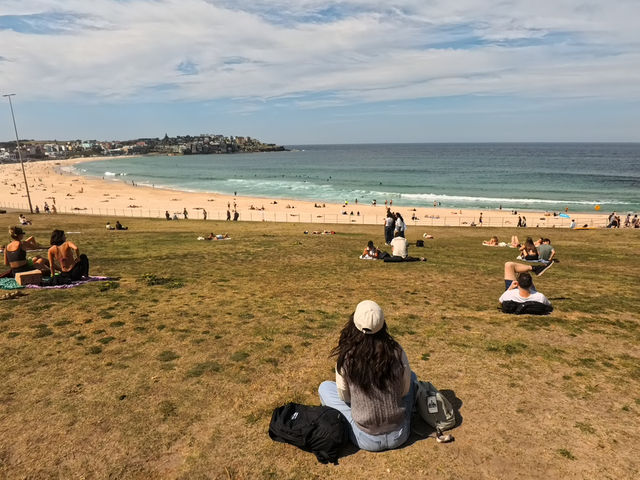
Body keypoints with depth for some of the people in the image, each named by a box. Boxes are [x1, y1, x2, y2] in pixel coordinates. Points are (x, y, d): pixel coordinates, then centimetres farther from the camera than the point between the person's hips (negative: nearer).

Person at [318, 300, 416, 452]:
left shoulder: (346, 358, -17)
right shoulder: (396, 351, -14)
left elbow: (344, 397, -2)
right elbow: (405, 391, 0)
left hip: (366, 440, -1)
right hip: (399, 436, 2)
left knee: (325, 387, 15)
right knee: (412, 377, 22)